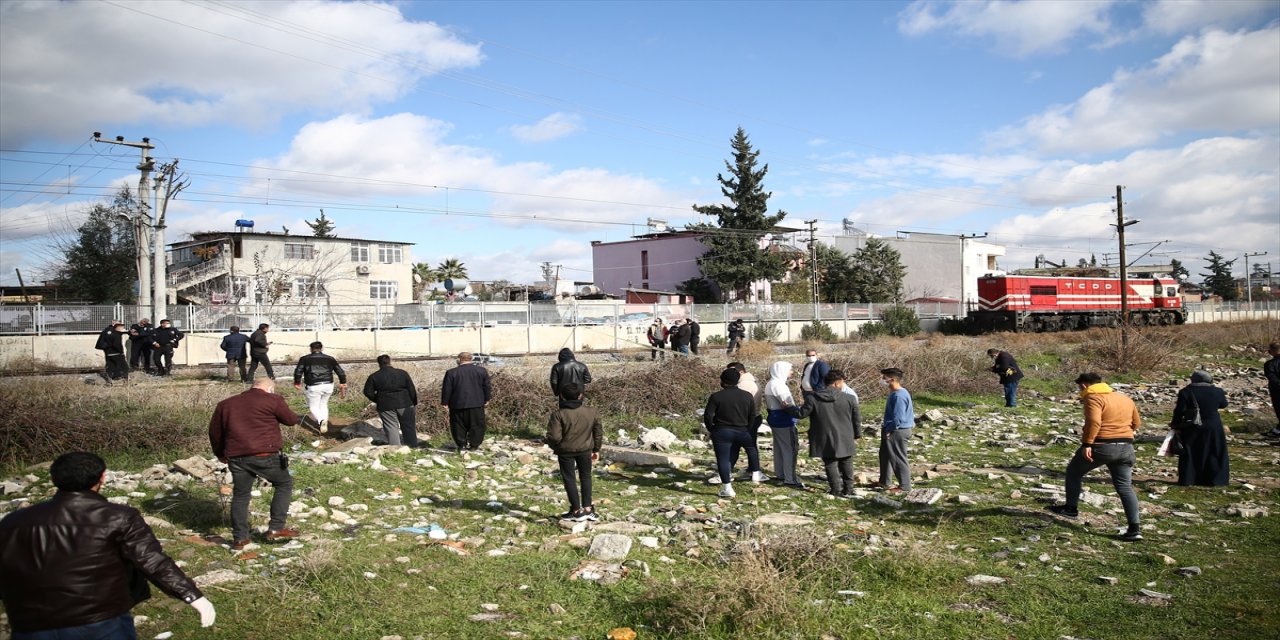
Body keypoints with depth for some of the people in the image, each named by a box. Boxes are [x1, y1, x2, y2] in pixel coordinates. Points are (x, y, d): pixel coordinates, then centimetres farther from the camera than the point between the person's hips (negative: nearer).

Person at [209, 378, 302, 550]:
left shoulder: (226, 404, 18)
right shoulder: (273, 400, 2)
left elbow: (214, 431, 22)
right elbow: (291, 420, 9)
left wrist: (220, 454, 34)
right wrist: (299, 419, 32)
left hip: (236, 457, 5)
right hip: (265, 455, -4)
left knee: (240, 495, 17)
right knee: (284, 484, 14)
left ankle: (239, 538, 17)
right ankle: (276, 529, 9)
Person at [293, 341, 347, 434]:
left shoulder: (305, 359, 6)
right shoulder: (330, 358, 12)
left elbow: (298, 372, -2)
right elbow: (340, 371, 9)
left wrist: (297, 382, 12)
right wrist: (343, 383, 18)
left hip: (313, 387, -3)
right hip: (328, 385, 3)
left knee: (314, 407, 7)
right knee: (323, 404, 21)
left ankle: (321, 420, -19)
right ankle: (324, 422, 14)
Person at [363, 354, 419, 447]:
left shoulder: (374, 377, 0)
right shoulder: (402, 373, 2)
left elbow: (368, 392, -3)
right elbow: (412, 390, 2)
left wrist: (378, 400, 10)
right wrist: (415, 404, 9)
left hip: (386, 407, -1)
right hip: (404, 404, 1)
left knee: (392, 429, 2)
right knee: (409, 428, 10)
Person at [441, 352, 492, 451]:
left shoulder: (451, 373, -5)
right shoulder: (481, 371, 1)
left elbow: (446, 389, -3)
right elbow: (487, 387, 5)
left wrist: (445, 402, 5)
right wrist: (487, 399, 14)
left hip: (458, 404, -1)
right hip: (477, 403, 1)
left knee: (459, 426, 11)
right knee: (476, 425, 11)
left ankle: (461, 445, 10)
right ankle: (474, 445, 9)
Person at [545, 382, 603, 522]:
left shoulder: (558, 414, -18)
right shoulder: (592, 412, -5)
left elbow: (554, 436, -20)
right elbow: (598, 433, 4)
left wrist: (554, 447, 2)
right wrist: (596, 449, 18)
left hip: (565, 451, -3)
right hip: (585, 450, 3)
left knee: (569, 479, 9)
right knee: (585, 477, 19)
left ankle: (577, 511, 10)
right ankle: (587, 509, 18)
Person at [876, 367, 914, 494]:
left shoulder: (899, 396, -24)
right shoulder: (895, 393, 9)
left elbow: (898, 418, -25)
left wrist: (888, 430, -16)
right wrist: (886, 426, 15)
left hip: (898, 432, -11)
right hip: (892, 430, 11)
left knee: (898, 459, 0)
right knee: (885, 455, 20)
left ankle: (904, 486, 11)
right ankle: (883, 482, 33)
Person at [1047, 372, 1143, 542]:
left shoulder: (1093, 398, -9)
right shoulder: (1125, 399, 16)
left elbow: (1094, 422, -24)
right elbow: (1136, 423, 22)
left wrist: (1087, 443, -24)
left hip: (1101, 446, -7)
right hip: (1126, 448, 7)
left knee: (1074, 471, 16)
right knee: (1125, 487, 7)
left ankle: (1071, 508, 23)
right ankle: (1134, 529, -1)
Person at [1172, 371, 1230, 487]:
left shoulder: (1186, 392, -12)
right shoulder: (1217, 392, -4)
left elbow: (1179, 410, -13)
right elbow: (1224, 404, 15)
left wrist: (1175, 423, 0)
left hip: (1191, 429, -1)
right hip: (1213, 428, 1)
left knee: (1189, 454, 7)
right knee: (1214, 454, 13)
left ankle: (1186, 480, 8)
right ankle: (1215, 480, 15)